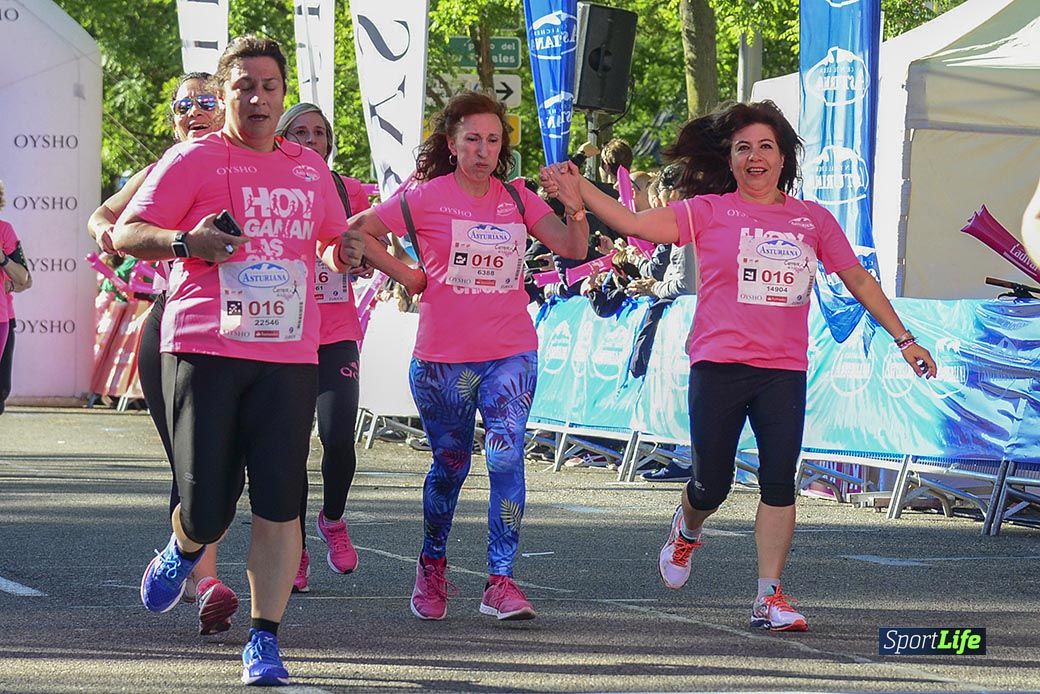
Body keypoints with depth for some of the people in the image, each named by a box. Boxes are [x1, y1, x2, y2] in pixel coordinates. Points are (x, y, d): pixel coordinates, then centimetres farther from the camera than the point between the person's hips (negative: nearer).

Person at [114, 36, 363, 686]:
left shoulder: (310, 168, 15)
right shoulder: (192, 161, 1)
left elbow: (332, 238, 31)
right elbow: (125, 233, -1)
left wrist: (346, 251, 6)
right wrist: (184, 241, -19)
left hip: (289, 357, 3)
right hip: (205, 352, -3)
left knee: (279, 504, -5)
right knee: (207, 508, -4)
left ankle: (265, 640, 3)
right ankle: (185, 549, 33)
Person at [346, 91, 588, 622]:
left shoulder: (517, 199, 6)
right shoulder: (427, 198, -3)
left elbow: (573, 249, 2)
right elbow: (356, 231, 1)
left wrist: (575, 208, -16)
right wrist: (407, 276, -1)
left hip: (510, 354, 1)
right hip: (443, 358, -1)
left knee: (506, 458, -14)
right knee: (450, 464, 11)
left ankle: (500, 582, -14)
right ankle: (432, 565, 33)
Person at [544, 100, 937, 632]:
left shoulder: (813, 220, 11)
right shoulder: (709, 211, 2)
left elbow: (858, 279, 15)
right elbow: (638, 224, -7)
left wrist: (903, 339, 12)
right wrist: (580, 191, -17)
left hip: (784, 372, 2)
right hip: (718, 366, -2)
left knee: (779, 483, -7)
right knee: (712, 486, 5)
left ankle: (769, 597, -1)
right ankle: (687, 529, 40)